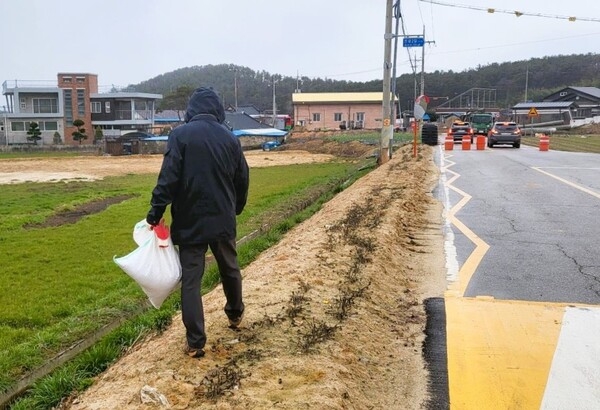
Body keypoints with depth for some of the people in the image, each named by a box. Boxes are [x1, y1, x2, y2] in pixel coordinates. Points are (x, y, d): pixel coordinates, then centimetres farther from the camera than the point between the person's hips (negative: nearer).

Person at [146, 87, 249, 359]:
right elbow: (242, 179, 10)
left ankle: (195, 342, 4)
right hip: (223, 219, 4)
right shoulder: (230, 138, 3)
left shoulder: (181, 135, -9)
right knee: (230, 269, 23)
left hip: (190, 222, -3)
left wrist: (156, 211, -9)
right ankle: (235, 314, 44)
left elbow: (169, 177, -16)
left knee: (191, 280, 3)